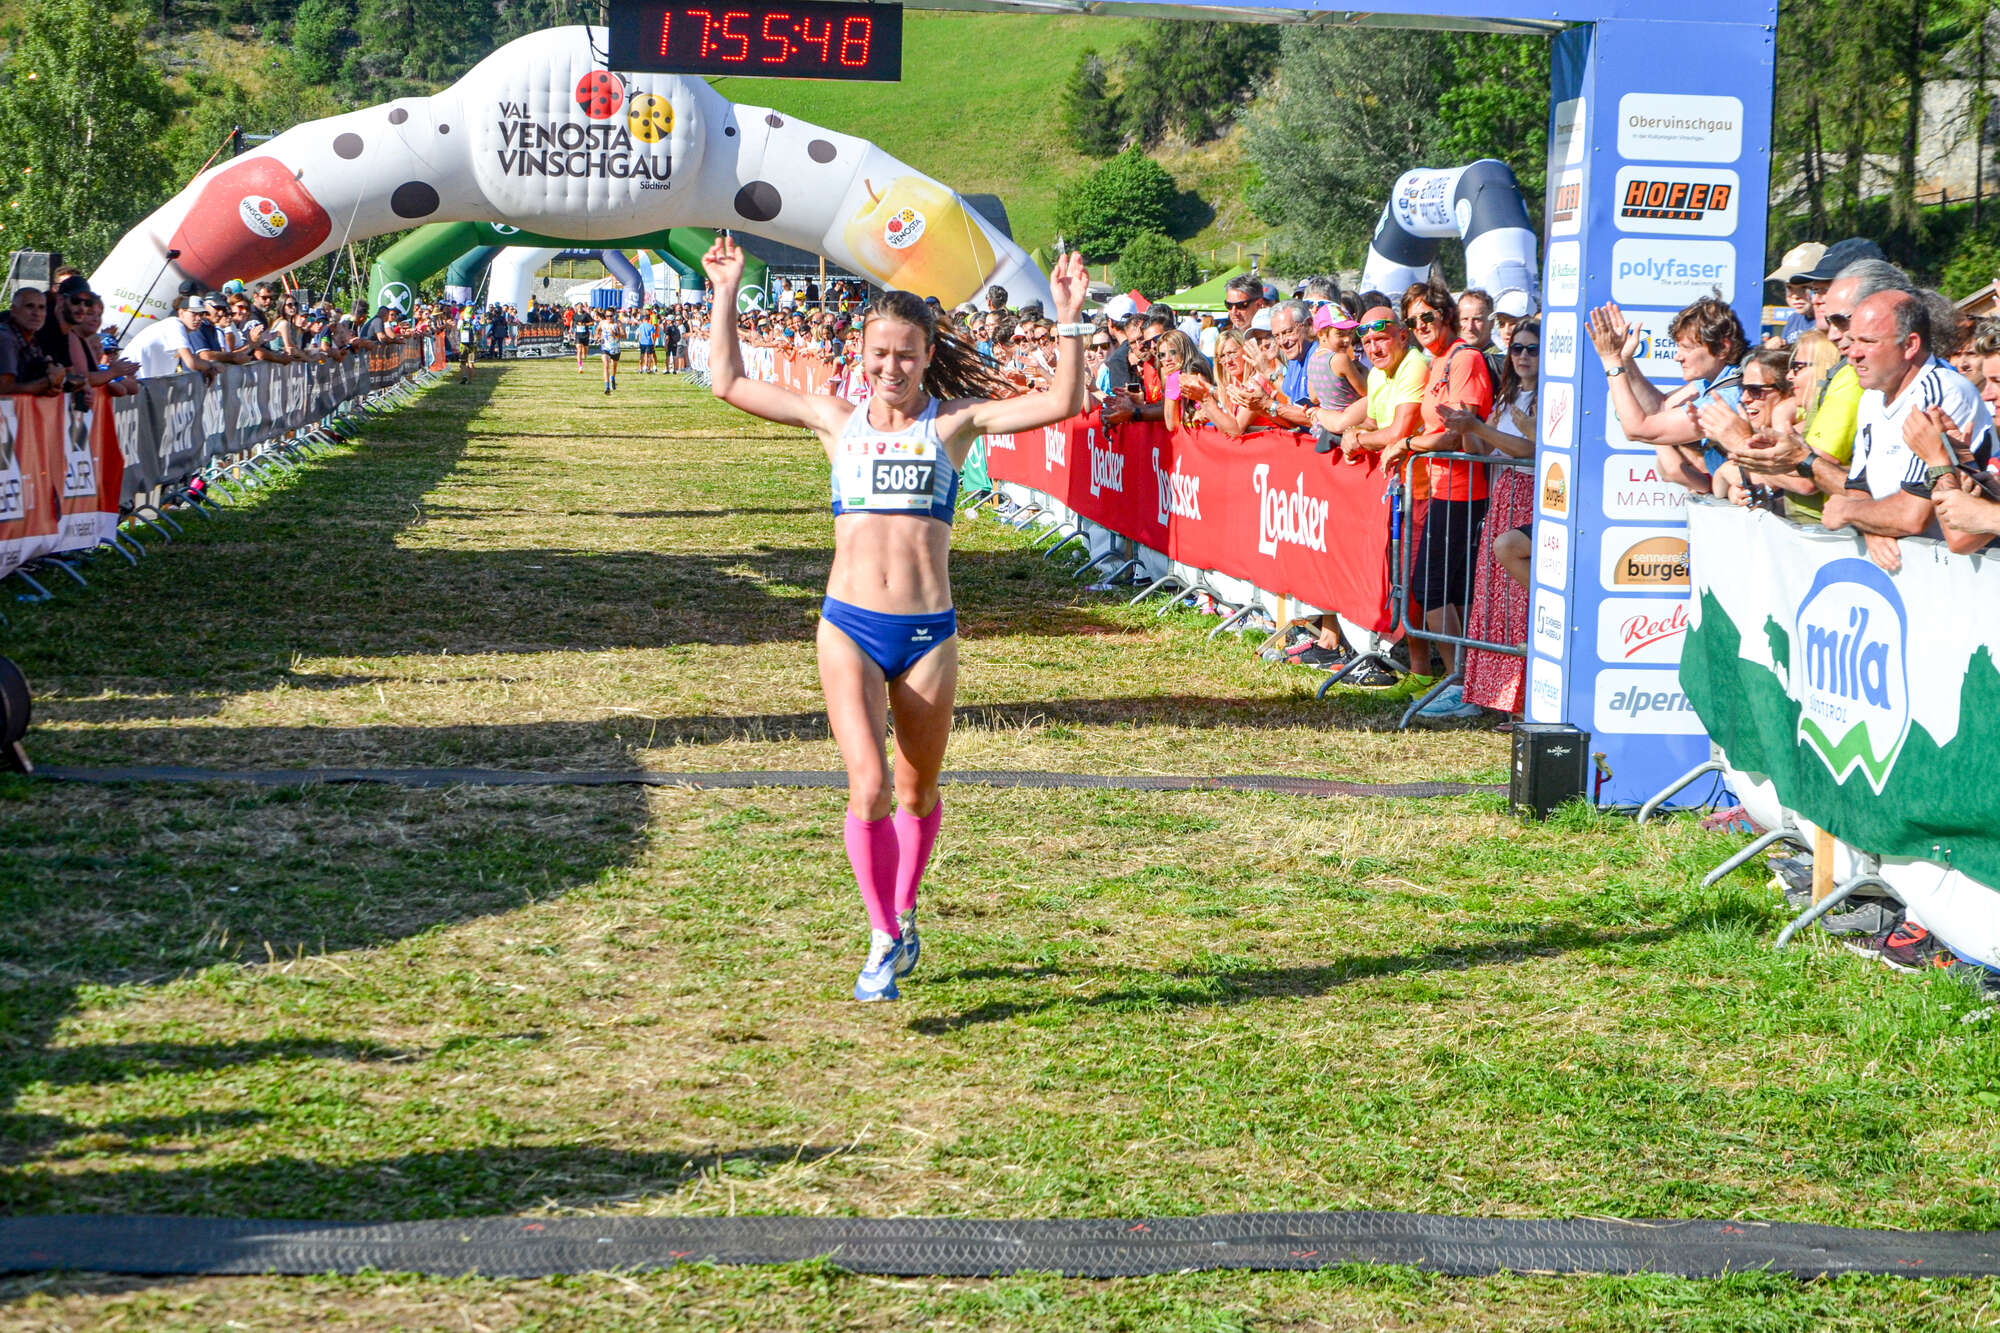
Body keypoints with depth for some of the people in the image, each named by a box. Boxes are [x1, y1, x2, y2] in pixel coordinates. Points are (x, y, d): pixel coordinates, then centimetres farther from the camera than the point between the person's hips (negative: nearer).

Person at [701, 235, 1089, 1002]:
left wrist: (1068, 320, -15)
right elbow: (729, 384, 12)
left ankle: (902, 918, 37)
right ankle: (884, 941, 1)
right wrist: (726, 296, 9)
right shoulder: (836, 420, 8)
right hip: (849, 627, 0)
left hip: (928, 634, 0)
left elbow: (1061, 404, -6)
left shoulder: (954, 421, 2)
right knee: (868, 789, -14)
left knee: (917, 794, 13)